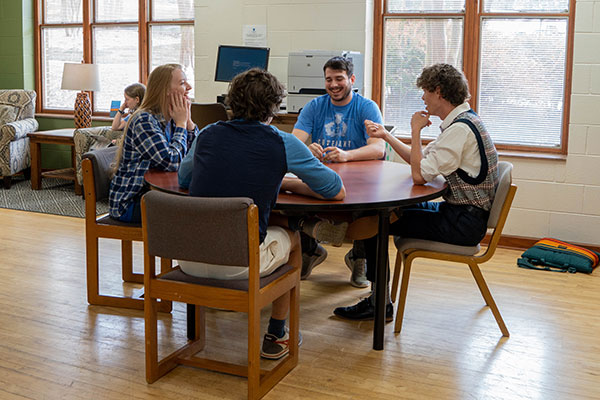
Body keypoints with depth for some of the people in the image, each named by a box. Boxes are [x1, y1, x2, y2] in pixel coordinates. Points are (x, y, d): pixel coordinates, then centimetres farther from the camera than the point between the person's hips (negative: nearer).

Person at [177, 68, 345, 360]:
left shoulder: (208, 135, 6)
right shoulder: (283, 144, -6)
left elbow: (183, 179, 25)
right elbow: (337, 192, 2)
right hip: (239, 263, -4)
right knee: (292, 236, 26)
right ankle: (275, 338, 33)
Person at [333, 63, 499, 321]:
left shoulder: (461, 128, -21)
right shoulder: (461, 121, 11)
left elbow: (419, 175, -24)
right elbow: (421, 160, 17)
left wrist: (415, 131, -14)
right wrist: (386, 135, 16)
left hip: (464, 222, -10)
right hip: (461, 211, 10)